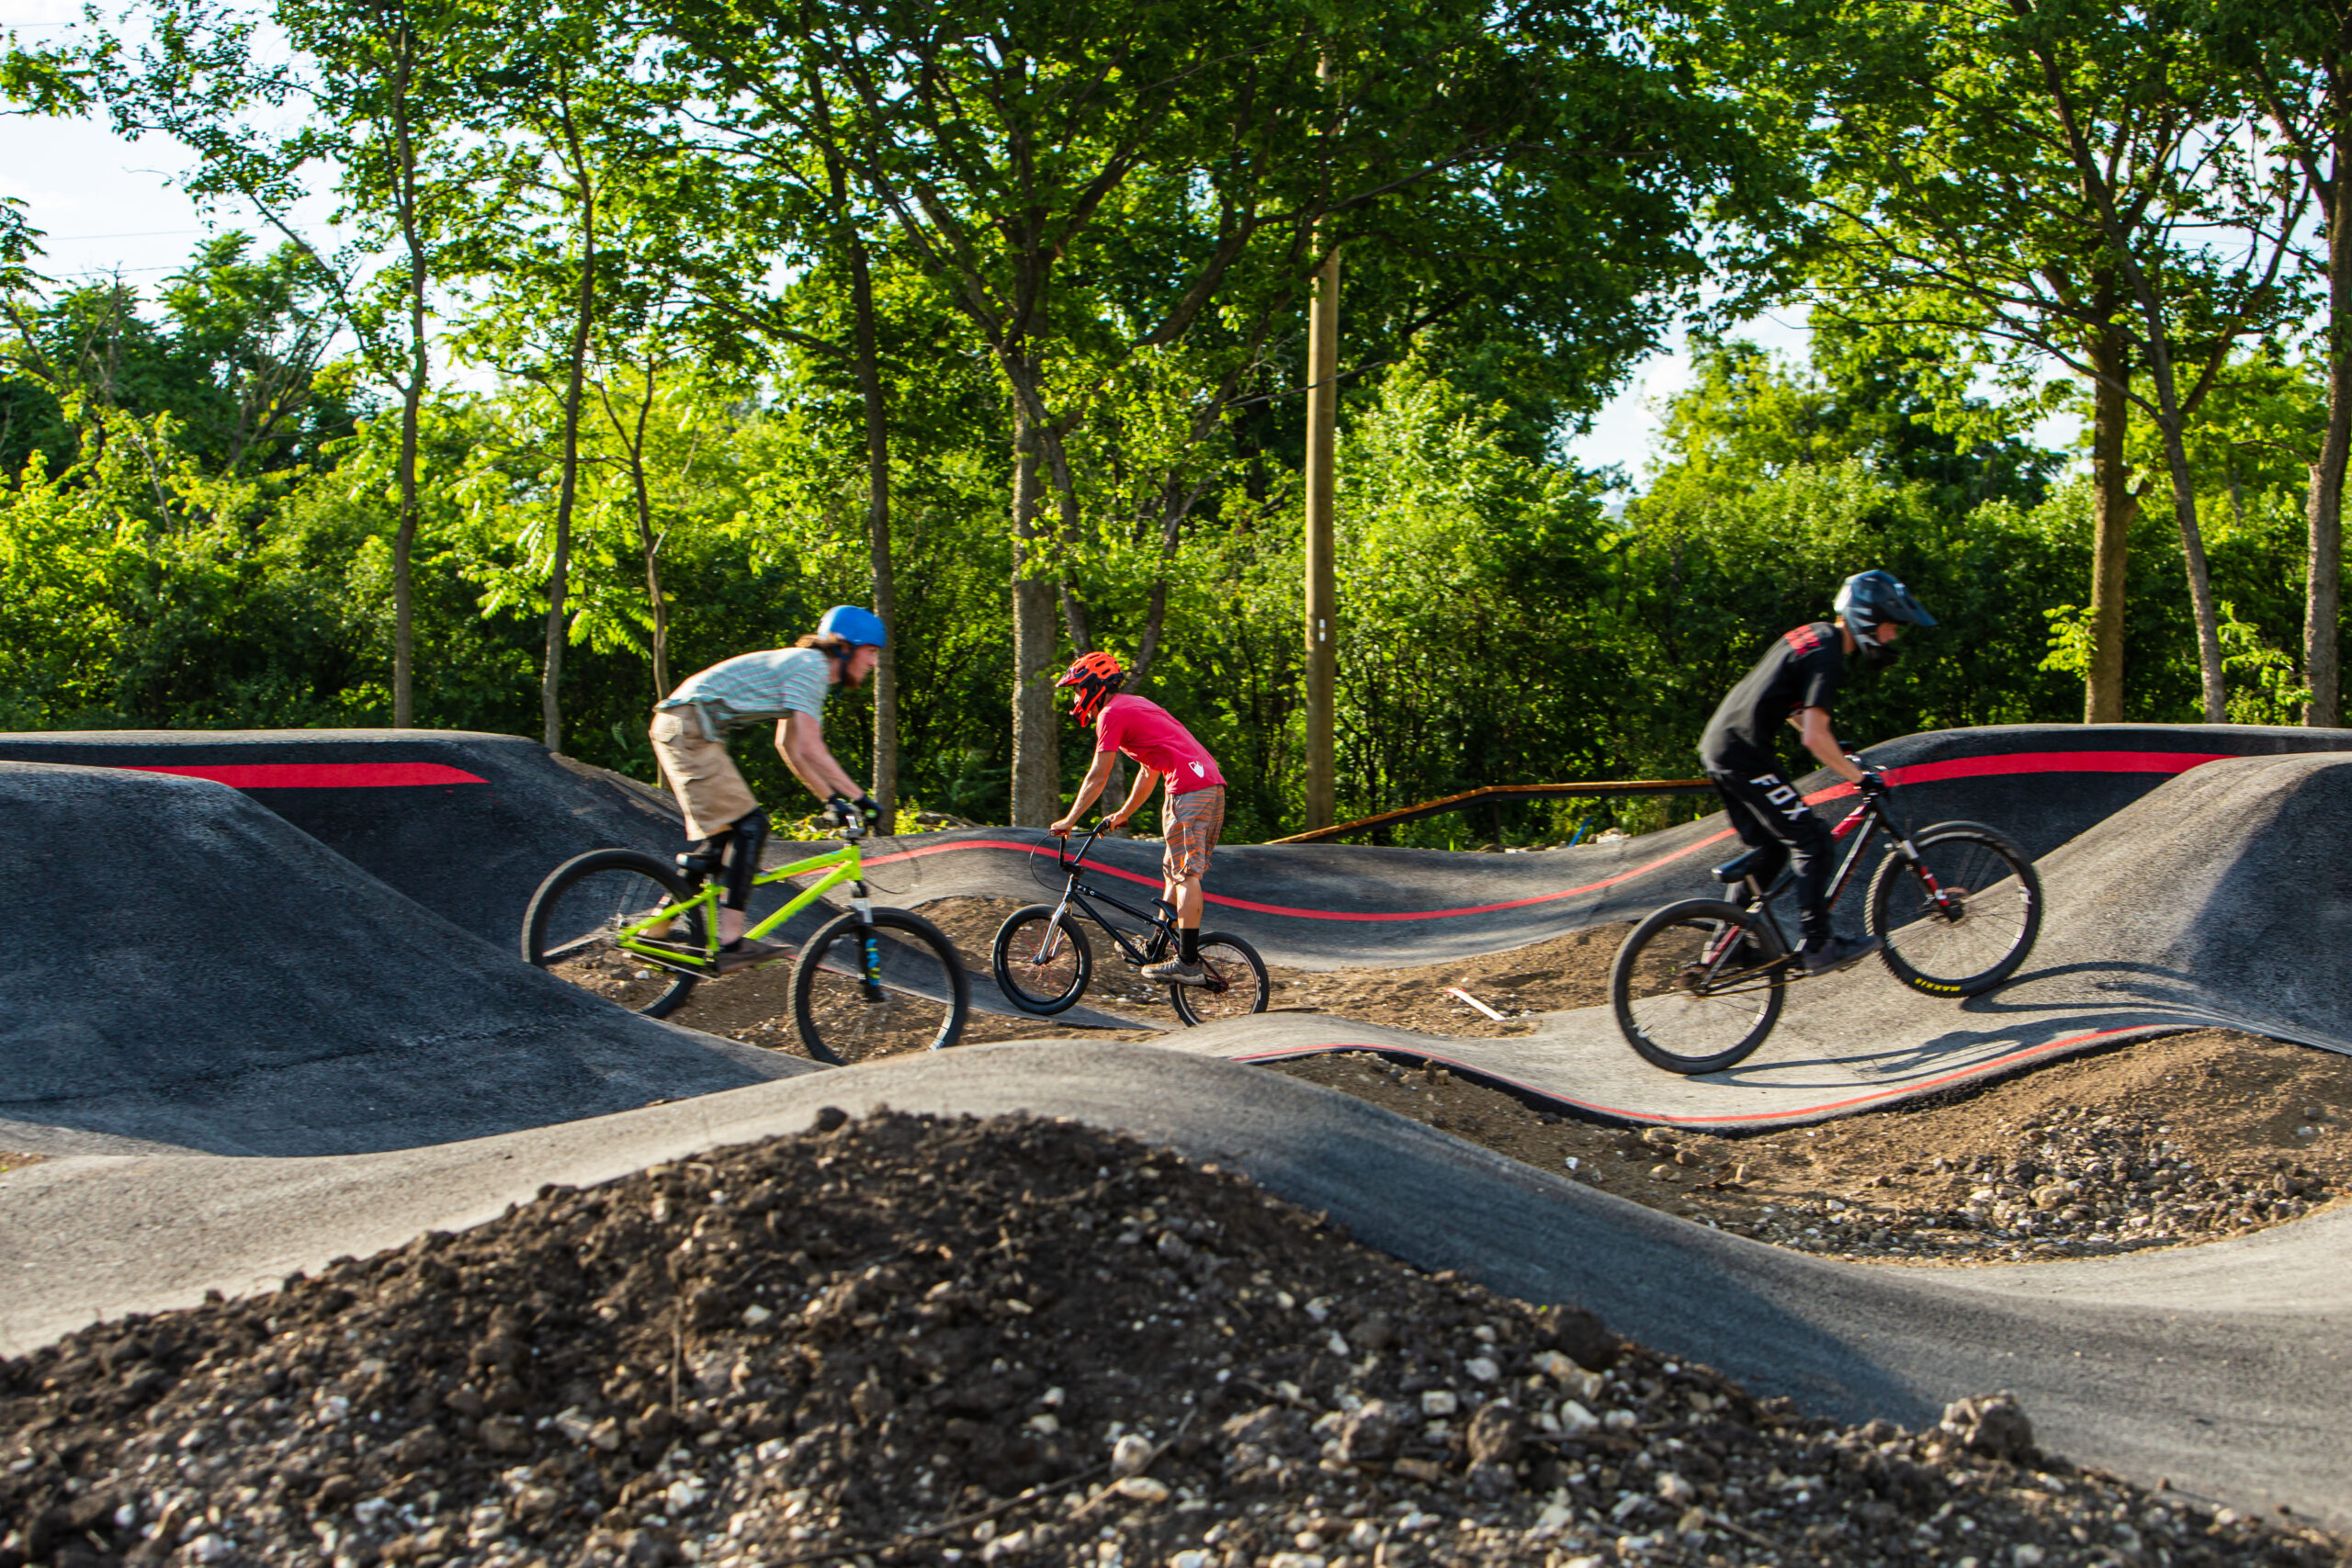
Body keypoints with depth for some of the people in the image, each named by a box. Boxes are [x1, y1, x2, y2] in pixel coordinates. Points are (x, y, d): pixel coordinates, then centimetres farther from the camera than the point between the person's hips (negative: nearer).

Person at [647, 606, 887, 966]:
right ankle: (731, 943, -19)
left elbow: (790, 746, 20)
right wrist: (860, 798, -19)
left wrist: (831, 798, 15)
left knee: (716, 837, 13)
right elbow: (810, 748, -21)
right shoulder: (810, 666, -13)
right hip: (689, 728, -11)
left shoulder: (807, 667, 18)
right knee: (749, 825, -15)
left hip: (680, 727, 11)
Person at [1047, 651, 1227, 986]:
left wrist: (1069, 821, 5)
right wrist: (1122, 815, 37)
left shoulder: (1112, 714, -2)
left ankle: (1188, 964, -13)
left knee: (1186, 874, -11)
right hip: (1213, 785, 10)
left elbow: (1098, 777, -2)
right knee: (1175, 870, 16)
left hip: (1189, 789, -10)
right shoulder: (1136, 705, 27)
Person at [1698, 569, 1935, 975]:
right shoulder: (1827, 657, -15)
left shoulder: (1813, 635, 15)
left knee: (1769, 847, 17)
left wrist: (1834, 744, 31)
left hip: (1718, 745, 10)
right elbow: (1814, 738, -22)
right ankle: (1818, 946, -4)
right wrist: (1859, 777, -13)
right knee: (1810, 841, -6)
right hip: (1743, 754, -10)